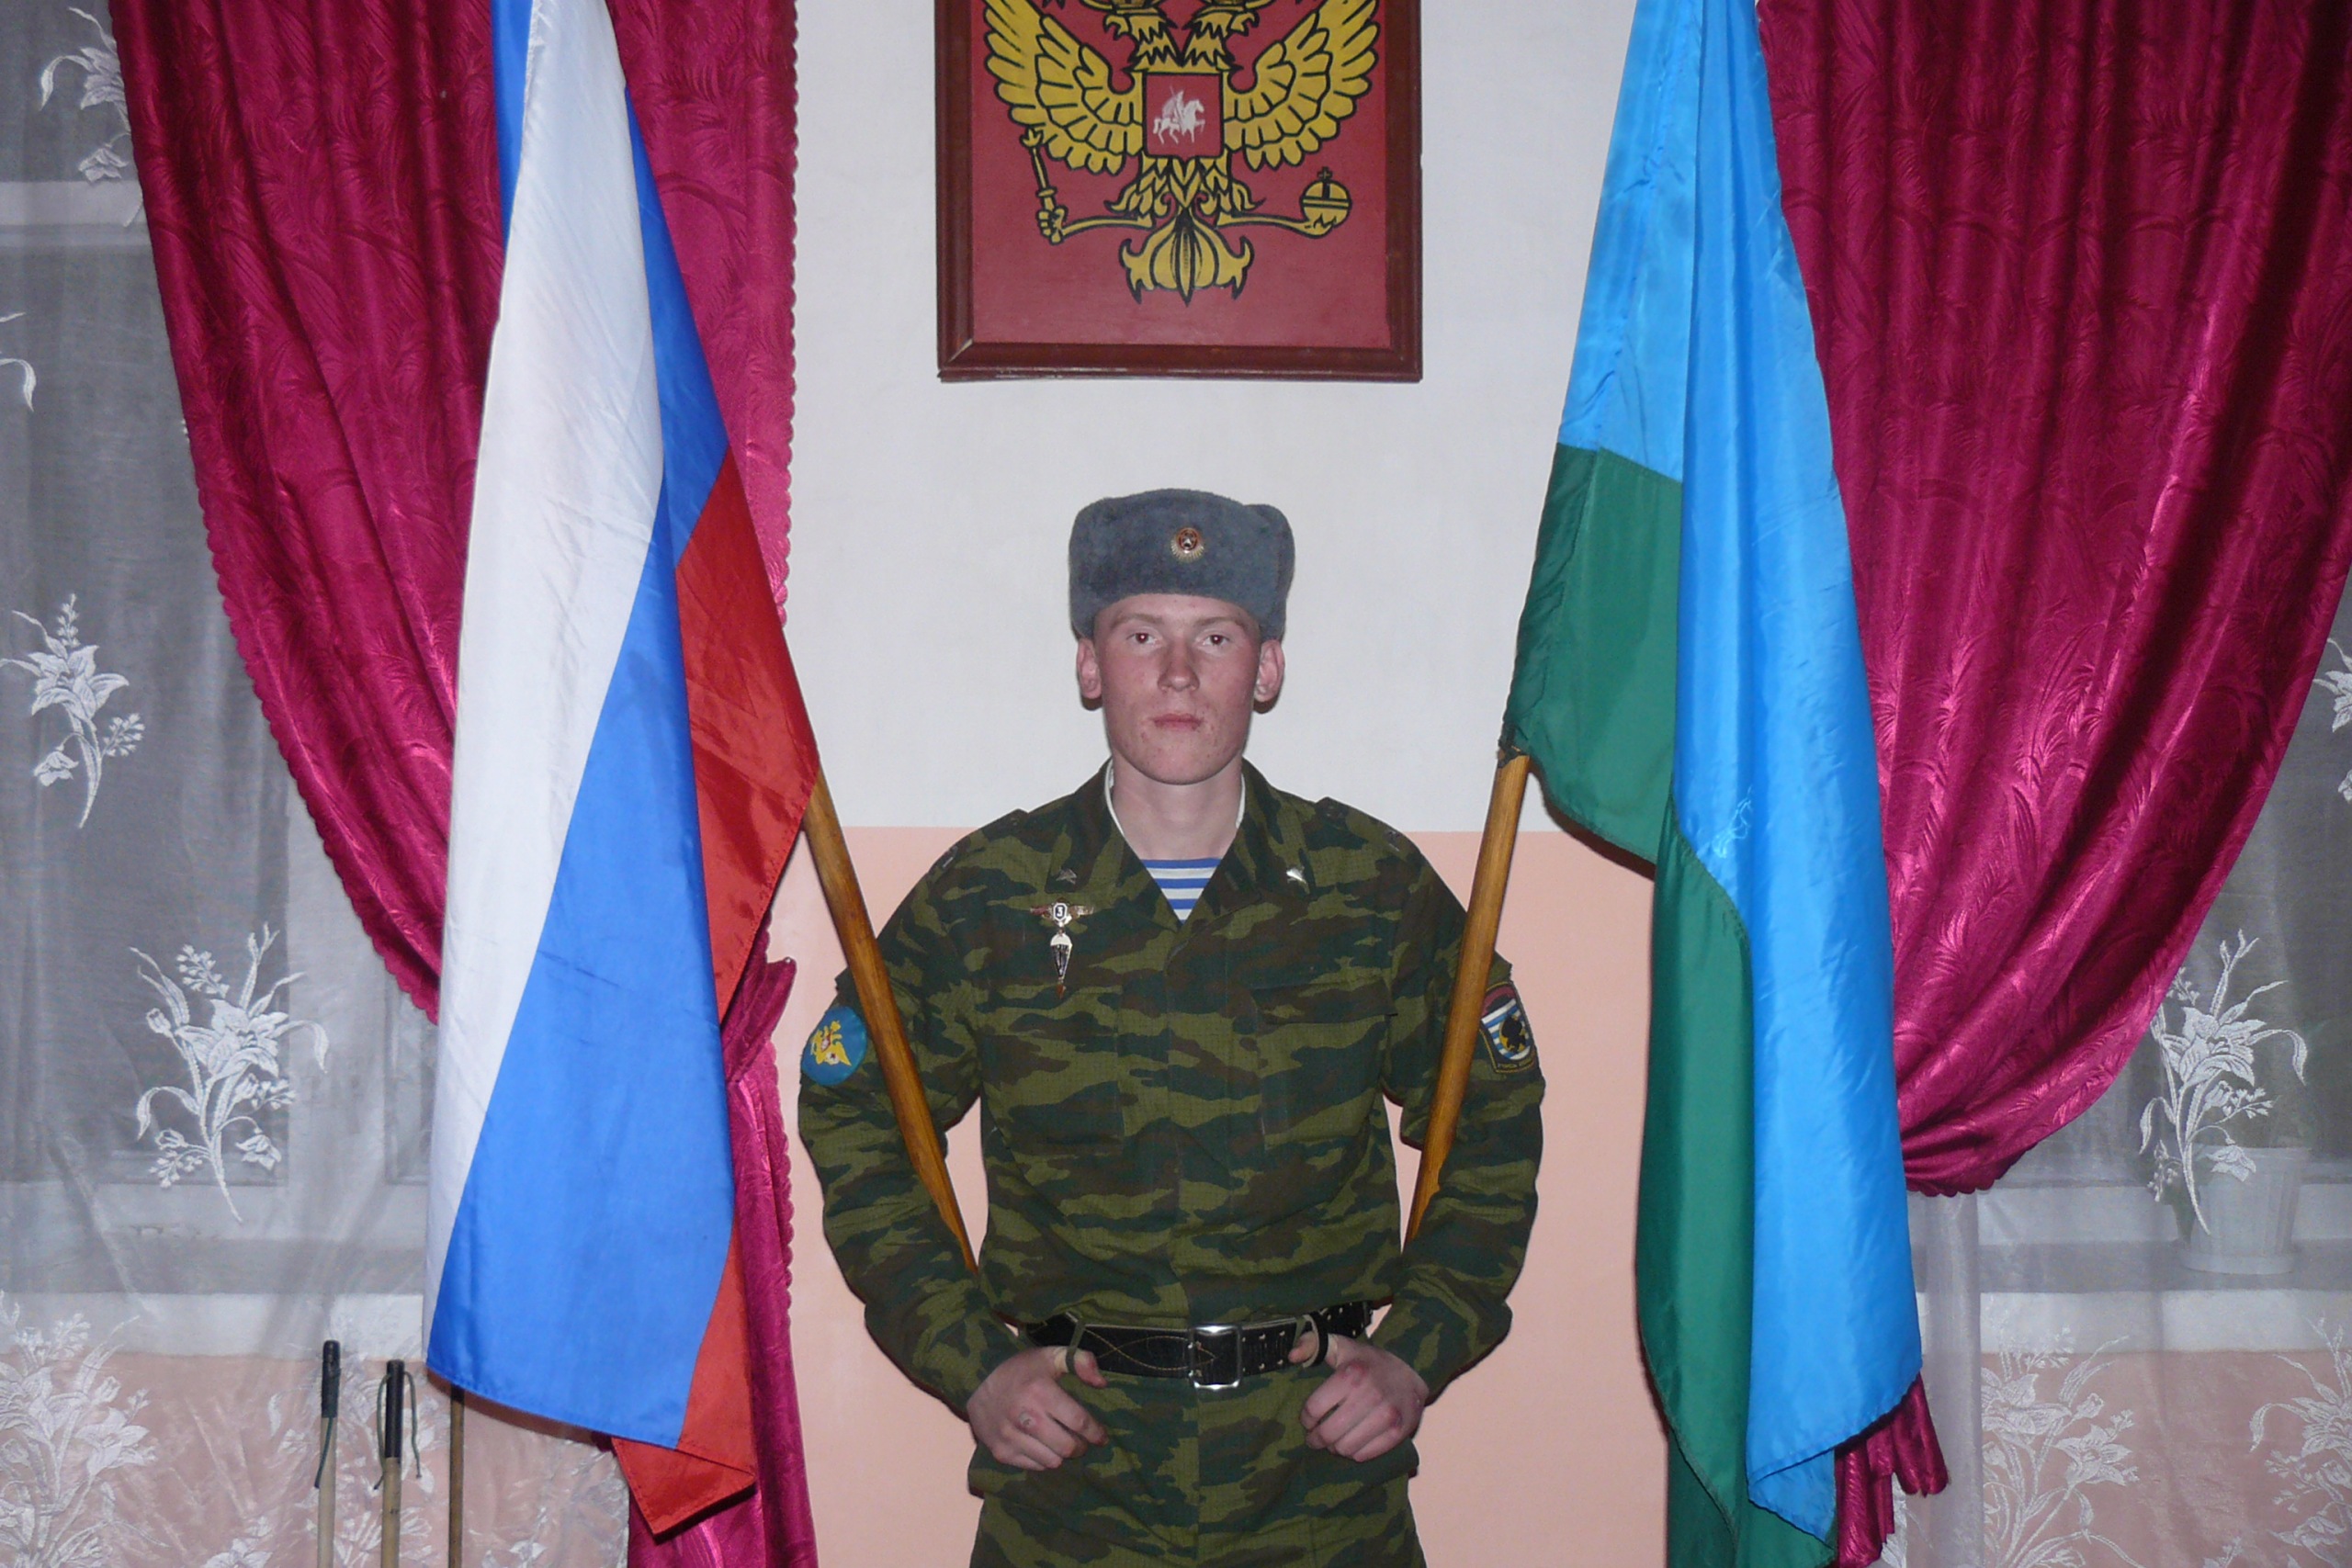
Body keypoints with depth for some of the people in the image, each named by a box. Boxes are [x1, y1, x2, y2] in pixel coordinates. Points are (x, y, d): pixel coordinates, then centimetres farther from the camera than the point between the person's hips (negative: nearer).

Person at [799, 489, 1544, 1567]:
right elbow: (854, 1124, 6)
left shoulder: (1374, 886, 1)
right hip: (1068, 1471, 0)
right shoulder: (981, 899, -2)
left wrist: (1421, 1352, 2)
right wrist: (968, 1363, -1)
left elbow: (1493, 1123, 11)